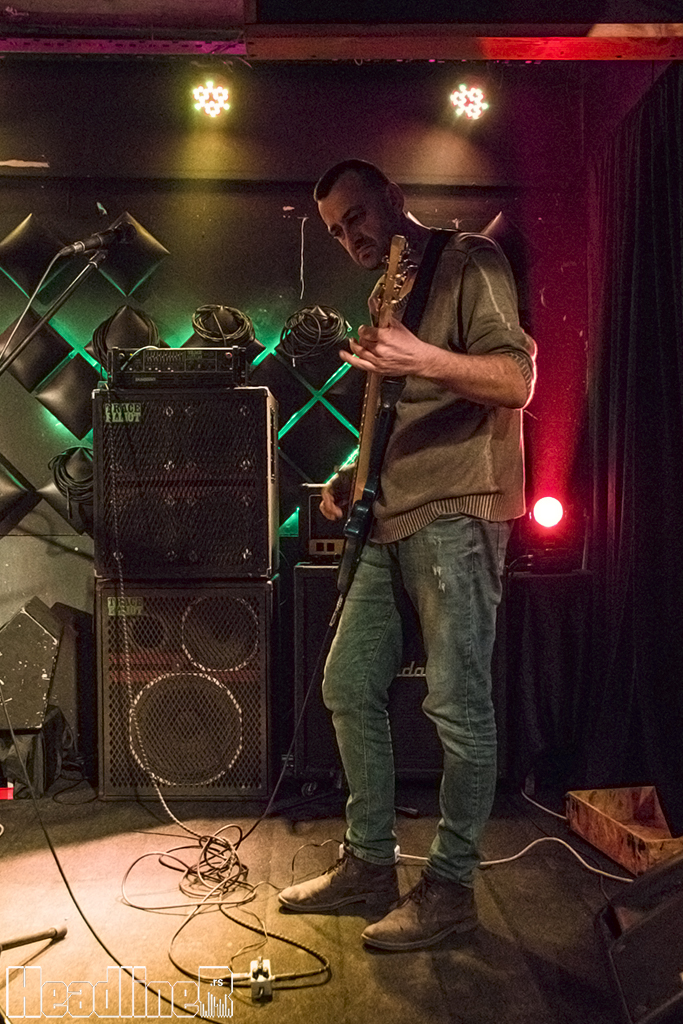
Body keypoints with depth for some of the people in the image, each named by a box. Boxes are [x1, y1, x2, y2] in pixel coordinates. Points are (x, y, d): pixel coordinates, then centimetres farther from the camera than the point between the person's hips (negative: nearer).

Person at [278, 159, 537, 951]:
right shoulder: (387, 292, 23)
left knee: (457, 706, -4)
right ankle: (369, 861, 23)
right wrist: (352, 478, 14)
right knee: (348, 687, 10)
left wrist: (422, 360, -32)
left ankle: (450, 886, 12)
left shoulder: (469, 261, -2)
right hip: (390, 518, 9)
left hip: (456, 513, -9)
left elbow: (515, 379, -15)